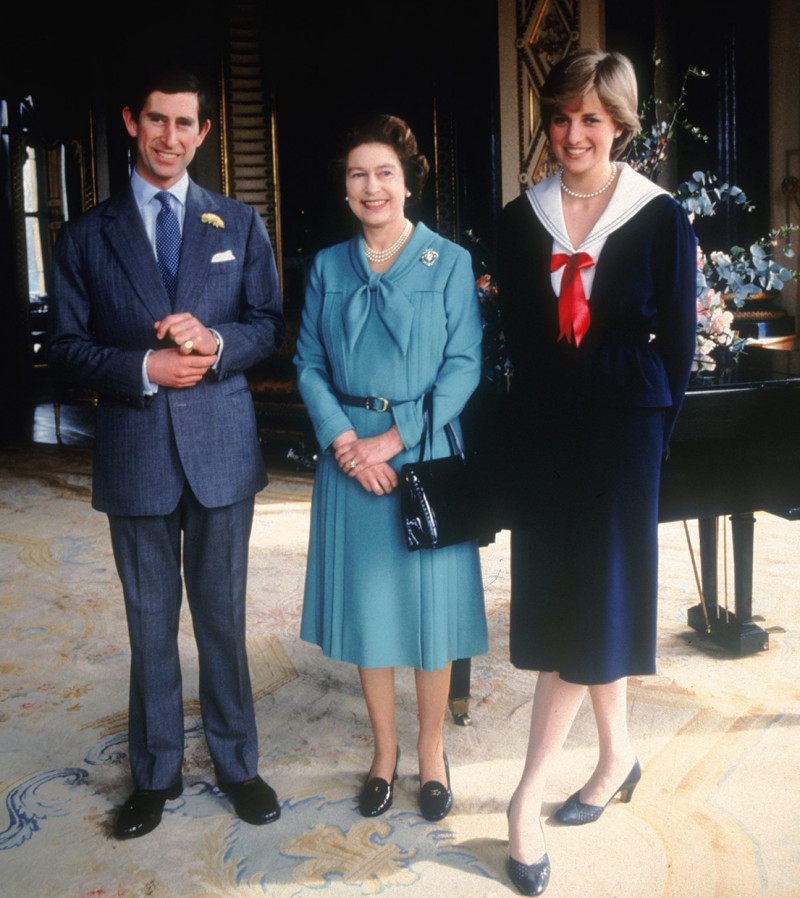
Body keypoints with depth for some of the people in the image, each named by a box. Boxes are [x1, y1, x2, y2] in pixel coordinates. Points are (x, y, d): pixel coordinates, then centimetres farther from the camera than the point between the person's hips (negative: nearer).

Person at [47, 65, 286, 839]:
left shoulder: (239, 224, 7)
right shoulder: (88, 235, 5)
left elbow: (270, 324, 5)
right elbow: (66, 345, 2)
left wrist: (215, 341, -16)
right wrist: (144, 369, -15)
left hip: (221, 447, 0)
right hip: (134, 454, 0)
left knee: (222, 614, 10)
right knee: (149, 622, 11)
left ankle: (236, 762, 28)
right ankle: (155, 773, 28)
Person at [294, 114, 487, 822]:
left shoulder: (449, 262, 0)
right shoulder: (328, 267, 8)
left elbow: (463, 366, -7)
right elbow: (310, 365, 5)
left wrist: (395, 439, -15)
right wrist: (345, 440, -11)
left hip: (426, 451, -2)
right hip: (350, 453, 3)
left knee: (430, 603, 5)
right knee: (365, 603, 9)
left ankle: (431, 751, 25)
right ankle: (385, 750, 28)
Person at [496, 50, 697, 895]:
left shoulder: (661, 218, -4)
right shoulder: (520, 219, 5)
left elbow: (677, 342, -1)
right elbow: (517, 335, 7)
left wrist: (648, 429, -3)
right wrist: (536, 423, 1)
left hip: (623, 427, -3)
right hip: (546, 428, 4)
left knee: (590, 602, -1)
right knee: (561, 596, 9)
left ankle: (527, 796, 10)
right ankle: (617, 756, 30)